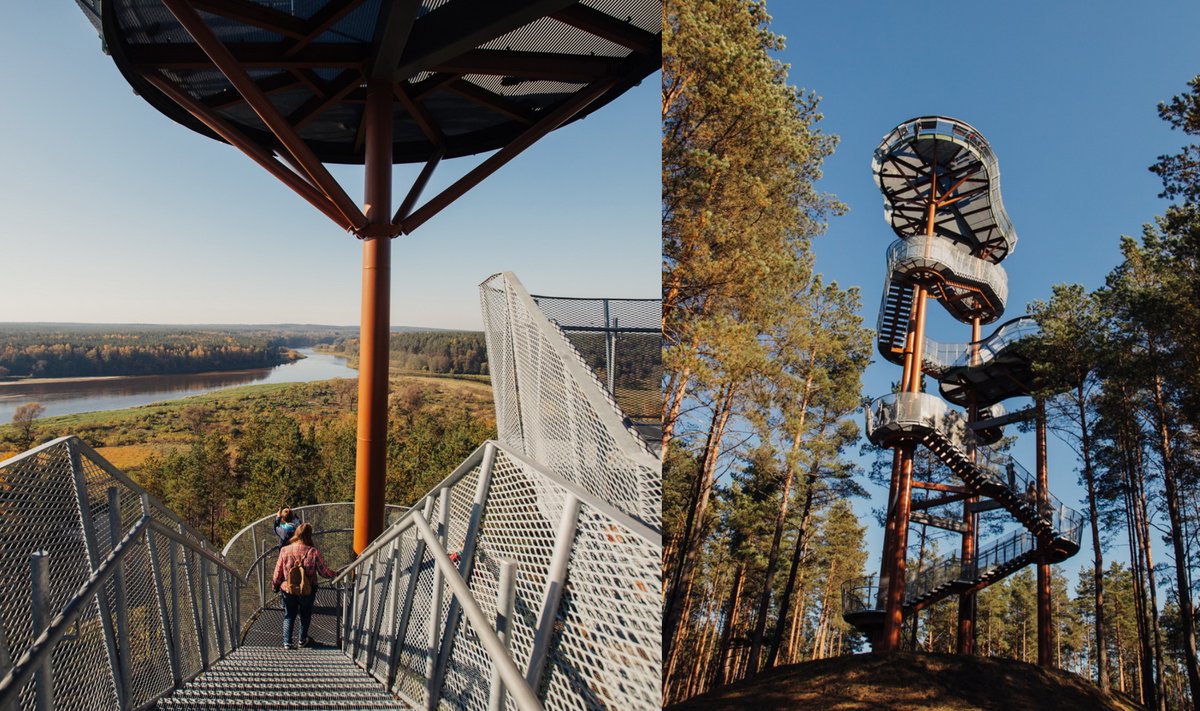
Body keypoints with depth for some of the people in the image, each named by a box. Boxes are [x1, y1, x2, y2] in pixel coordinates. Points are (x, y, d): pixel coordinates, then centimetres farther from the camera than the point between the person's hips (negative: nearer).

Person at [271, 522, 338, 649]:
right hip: (308, 591, -1)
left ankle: (287, 642, 15)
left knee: (289, 616, 20)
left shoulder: (284, 550, -13)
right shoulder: (313, 552, -19)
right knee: (305, 616, 22)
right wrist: (335, 573, 9)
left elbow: (278, 572, -2)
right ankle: (302, 640, 32)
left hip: (288, 590, 1)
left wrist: (275, 586, 15)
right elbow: (324, 571, -11)